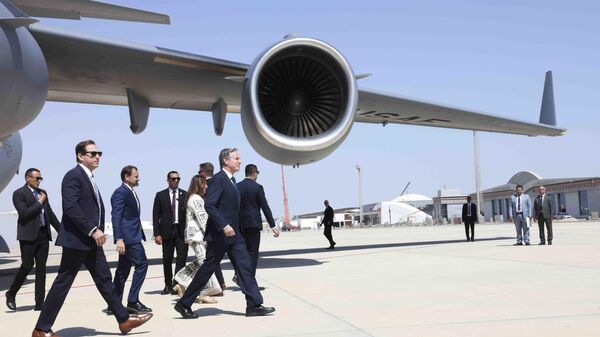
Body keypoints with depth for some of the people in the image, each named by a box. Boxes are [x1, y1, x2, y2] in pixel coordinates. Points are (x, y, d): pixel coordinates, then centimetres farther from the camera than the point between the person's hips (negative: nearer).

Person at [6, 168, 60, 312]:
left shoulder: (42, 193, 16)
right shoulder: (19, 194, -4)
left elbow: (50, 213, 21)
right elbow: (24, 213, -16)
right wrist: (39, 202, -9)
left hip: (43, 235, 6)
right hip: (28, 236, -6)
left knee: (41, 269, 4)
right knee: (27, 266, -6)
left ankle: (39, 303, 7)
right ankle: (11, 294, 18)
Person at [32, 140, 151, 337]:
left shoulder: (89, 178, 17)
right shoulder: (73, 176, -12)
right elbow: (71, 207, -22)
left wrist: (97, 231, 10)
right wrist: (93, 230, -23)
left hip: (91, 239, 9)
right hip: (76, 239, -9)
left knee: (104, 279, 11)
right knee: (63, 282, -2)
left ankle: (124, 320, 15)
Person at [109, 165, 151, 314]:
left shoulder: (131, 192, 18)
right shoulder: (120, 193, -12)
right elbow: (116, 217, -19)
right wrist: (119, 239, -26)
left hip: (132, 237, 10)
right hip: (128, 237, -10)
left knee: (123, 269, 11)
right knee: (142, 264, -10)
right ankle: (133, 302, -7)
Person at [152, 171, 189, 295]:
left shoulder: (185, 195, 6)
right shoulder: (161, 195, 5)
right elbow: (156, 216, 3)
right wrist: (157, 234, -5)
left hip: (182, 231, 0)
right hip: (167, 231, 0)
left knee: (182, 258, -9)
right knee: (167, 259, 8)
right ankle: (168, 285, 20)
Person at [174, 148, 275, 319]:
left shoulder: (231, 180, 16)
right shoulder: (218, 179, -13)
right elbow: (209, 206, -22)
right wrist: (223, 226, -28)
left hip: (233, 234, 9)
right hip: (219, 234, -9)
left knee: (244, 266, 1)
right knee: (207, 269, 0)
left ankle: (254, 305, 2)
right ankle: (184, 304, 14)